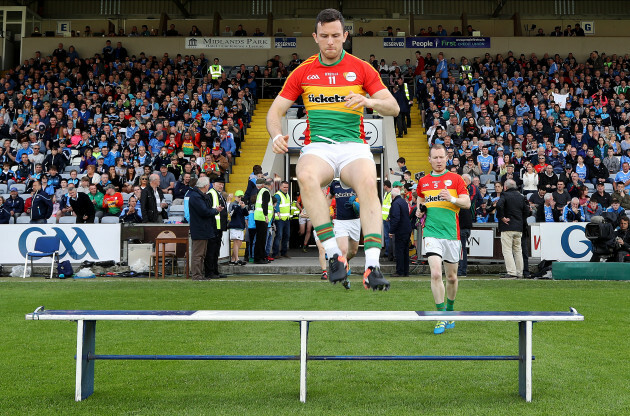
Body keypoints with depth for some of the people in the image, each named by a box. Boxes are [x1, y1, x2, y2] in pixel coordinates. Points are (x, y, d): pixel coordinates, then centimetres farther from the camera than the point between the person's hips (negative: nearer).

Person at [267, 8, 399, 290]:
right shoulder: (302, 72, 14)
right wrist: (277, 136, -10)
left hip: (353, 146, 0)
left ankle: (372, 266, -39)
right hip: (317, 147, 0)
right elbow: (276, 111, 13)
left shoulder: (361, 69, 12)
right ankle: (334, 254, -32)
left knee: (368, 182, -34)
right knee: (306, 177, -36)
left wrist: (368, 101, -14)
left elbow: (393, 108, 8)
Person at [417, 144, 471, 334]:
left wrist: (452, 199, -19)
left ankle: (450, 310, 32)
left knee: (451, 276, 9)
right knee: (435, 273, -16)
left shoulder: (455, 179, 4)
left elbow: (467, 203, -2)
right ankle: (441, 316, -8)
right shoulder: (423, 181, 12)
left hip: (451, 233, 0)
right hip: (431, 233, 0)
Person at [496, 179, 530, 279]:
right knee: (518, 250, 12)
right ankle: (519, 273, 14)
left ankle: (511, 272, -13)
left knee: (507, 250, -6)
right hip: (519, 228, 6)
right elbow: (526, 211, 15)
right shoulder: (521, 196, 13)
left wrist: (502, 217, -15)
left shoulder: (505, 195, -6)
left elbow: (499, 205, -25)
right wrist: (521, 221, 18)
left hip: (507, 227, -6)